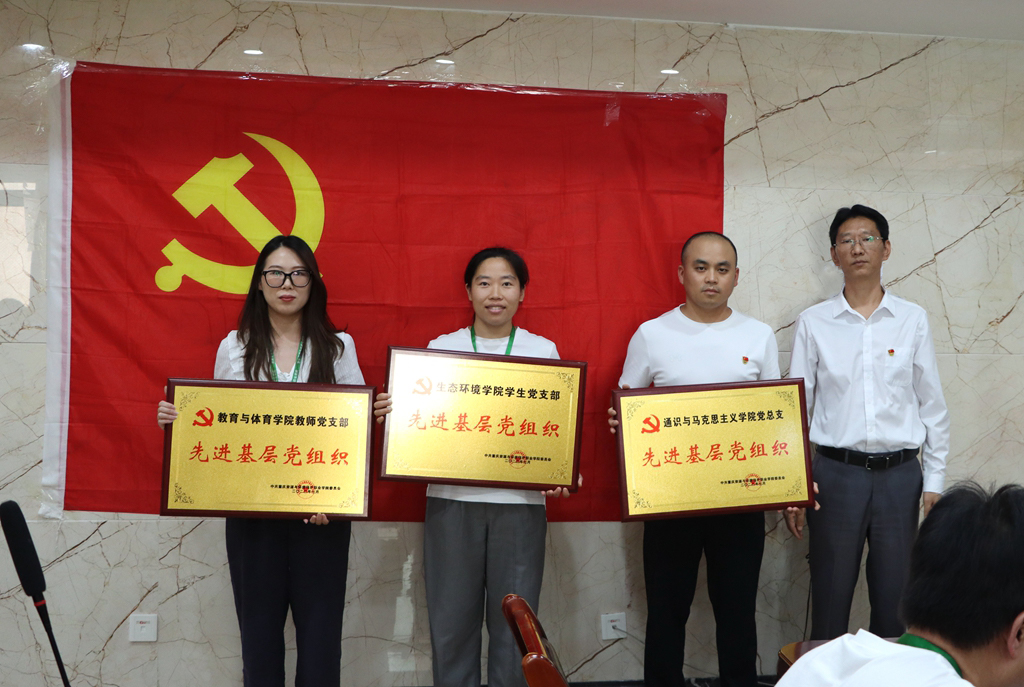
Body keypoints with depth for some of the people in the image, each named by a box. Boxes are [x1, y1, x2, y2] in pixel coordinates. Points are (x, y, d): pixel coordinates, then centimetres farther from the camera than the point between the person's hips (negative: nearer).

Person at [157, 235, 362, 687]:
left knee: (320, 635, 0)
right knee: (259, 631, 6)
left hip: (322, 514, -1)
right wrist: (176, 421, -7)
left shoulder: (338, 347, 5)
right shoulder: (234, 348, 8)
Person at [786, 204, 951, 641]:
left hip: (899, 474, 1)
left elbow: (932, 405, 8)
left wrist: (935, 481, 4)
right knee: (830, 594, 5)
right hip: (837, 472, -1)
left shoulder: (913, 320, 5)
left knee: (895, 599, 8)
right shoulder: (813, 323, 2)